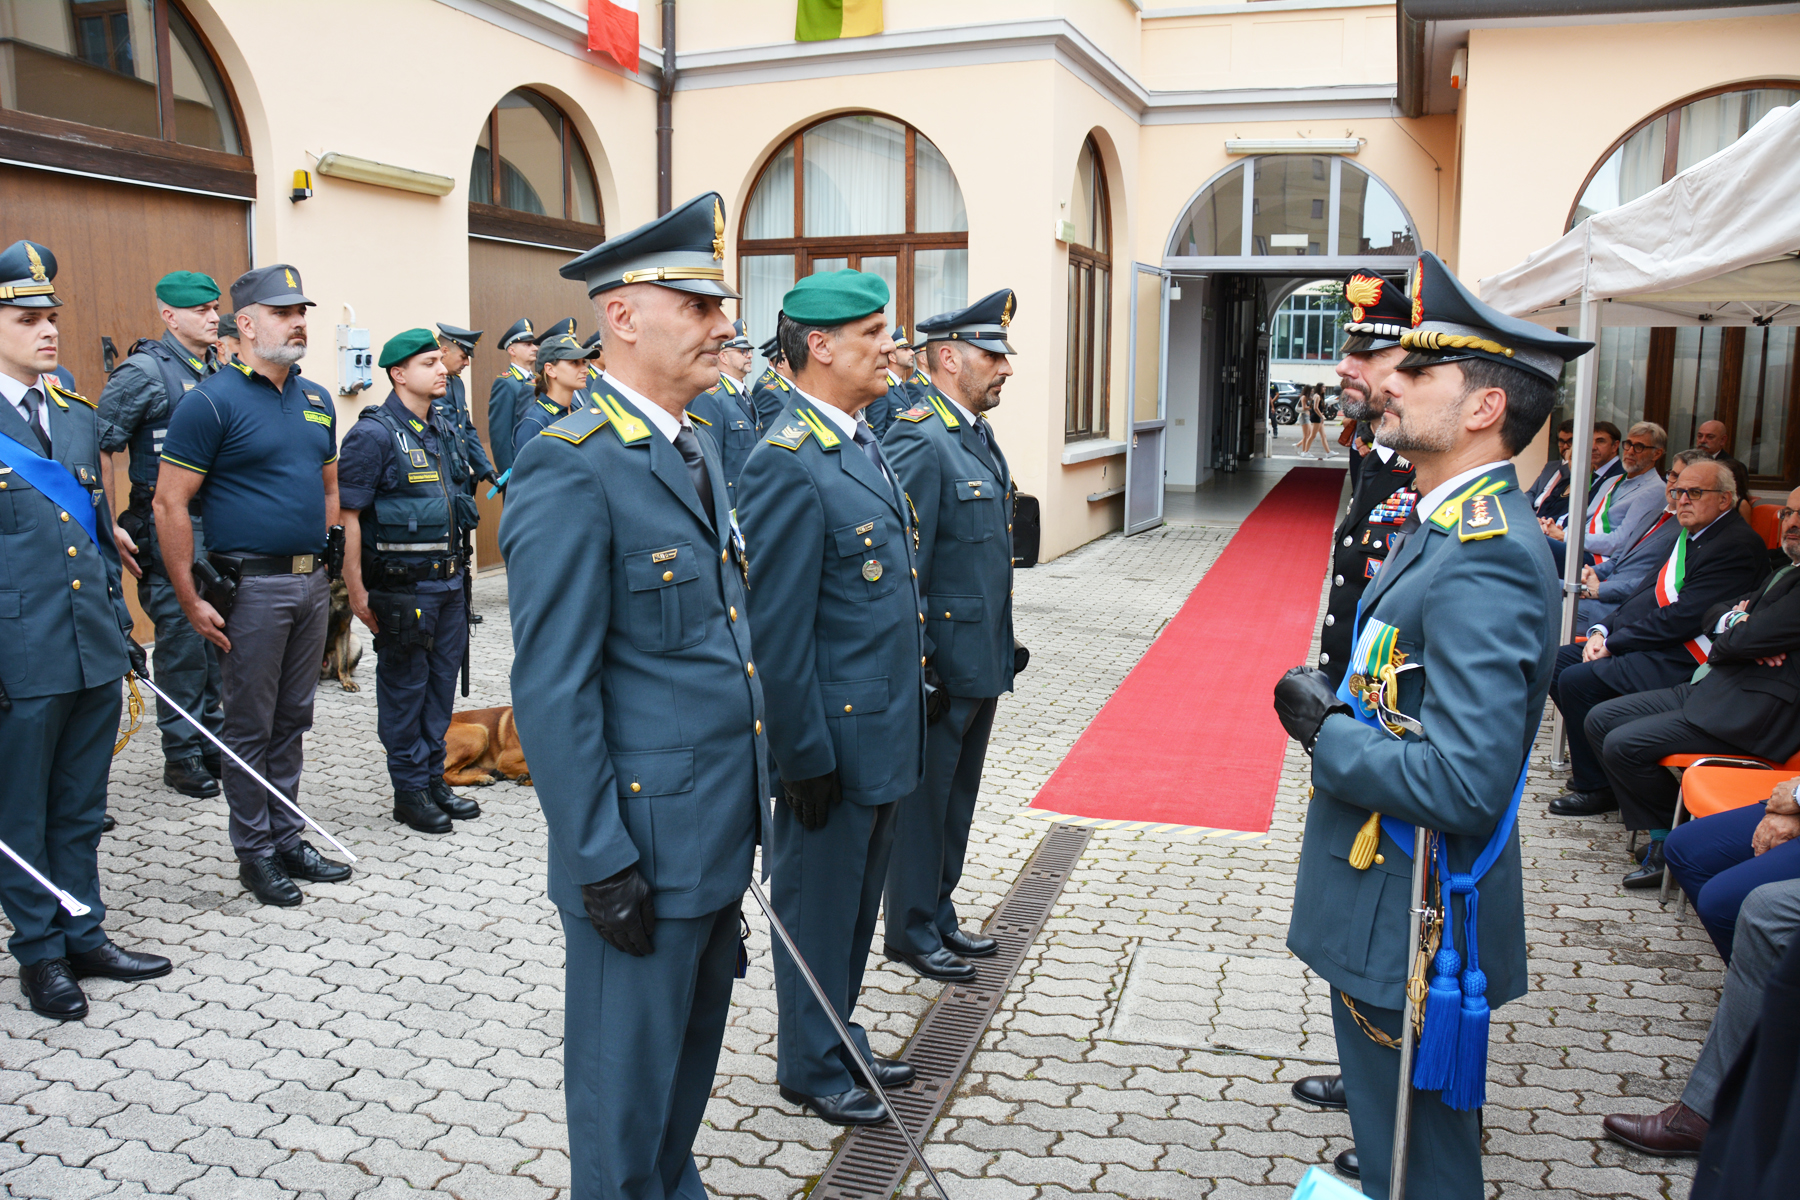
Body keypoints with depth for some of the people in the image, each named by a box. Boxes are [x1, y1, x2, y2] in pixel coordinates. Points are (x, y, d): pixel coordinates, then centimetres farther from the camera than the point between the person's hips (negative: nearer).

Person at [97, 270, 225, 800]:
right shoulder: (144, 370, -8)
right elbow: (97, 448, -11)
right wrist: (108, 527, -14)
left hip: (222, 528, 6)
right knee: (182, 639, -1)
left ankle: (212, 742, 25)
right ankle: (181, 755, 11)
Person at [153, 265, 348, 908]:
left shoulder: (316, 400, 11)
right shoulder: (211, 401, -10)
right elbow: (169, 503, -11)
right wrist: (190, 600, -13)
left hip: (311, 582, 6)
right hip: (250, 584, -6)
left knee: (292, 718, 15)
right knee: (249, 726, 4)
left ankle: (287, 837, 26)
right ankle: (255, 850, 17)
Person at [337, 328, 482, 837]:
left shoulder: (445, 429, 11)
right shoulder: (373, 434, -11)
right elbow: (348, 514, -13)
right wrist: (356, 589, -16)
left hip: (450, 580, 7)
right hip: (401, 584, -7)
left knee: (442, 680, 14)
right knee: (404, 685, 4)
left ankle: (433, 777, 27)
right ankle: (409, 789, 15)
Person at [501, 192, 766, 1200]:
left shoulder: (696, 451, 11)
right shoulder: (573, 470, -18)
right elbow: (553, 692, -19)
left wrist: (745, 816, 18)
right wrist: (600, 864, -18)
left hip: (719, 833, 9)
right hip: (644, 844, -9)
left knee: (694, 1051, 24)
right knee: (629, 1075, 11)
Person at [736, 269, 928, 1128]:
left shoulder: (861, 443, 10)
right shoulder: (787, 465, -21)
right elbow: (776, 633, -21)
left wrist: (910, 703, 17)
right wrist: (806, 759, -18)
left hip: (881, 734, 9)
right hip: (834, 741, -9)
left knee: (855, 904, 22)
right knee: (818, 910, 10)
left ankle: (840, 1041, 40)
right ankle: (812, 1067, 29)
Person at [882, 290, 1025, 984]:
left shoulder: (979, 436, 12)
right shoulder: (918, 439, -17)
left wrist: (1004, 647, 18)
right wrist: (916, 667, -20)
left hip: (982, 661, 9)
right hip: (941, 660, -9)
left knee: (956, 797, 19)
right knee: (922, 799, 6)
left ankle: (939, 917, 33)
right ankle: (911, 933, 21)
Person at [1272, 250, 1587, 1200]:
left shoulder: (1484, 559, -27)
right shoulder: (1459, 524, 7)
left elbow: (1463, 785, -33)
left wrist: (1325, 731, -20)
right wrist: (1340, 709, 4)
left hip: (1414, 925, -10)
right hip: (1390, 905, 10)